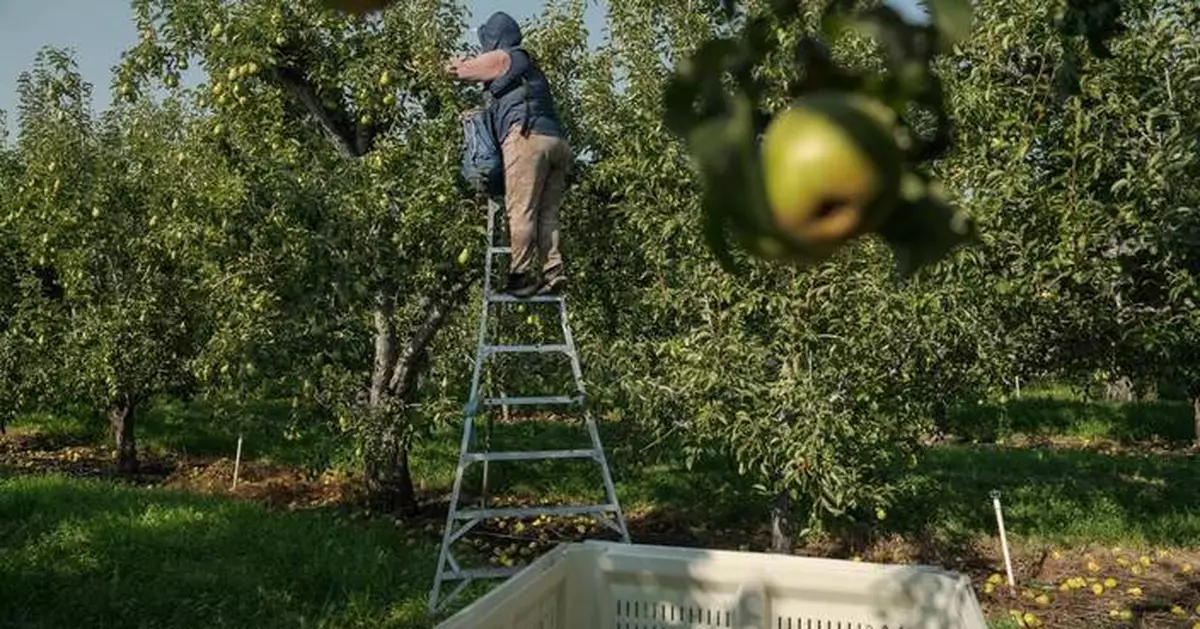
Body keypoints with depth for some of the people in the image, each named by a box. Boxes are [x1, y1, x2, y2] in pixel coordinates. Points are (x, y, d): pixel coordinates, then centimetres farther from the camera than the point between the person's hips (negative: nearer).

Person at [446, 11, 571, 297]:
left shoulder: (502, 57, 11)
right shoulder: (527, 63, 34)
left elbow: (455, 69, 17)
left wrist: (456, 63, 39)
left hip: (528, 137, -8)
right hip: (556, 141, 8)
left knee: (521, 210, -11)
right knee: (547, 212, 2)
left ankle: (523, 275, -15)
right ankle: (553, 271, -9)